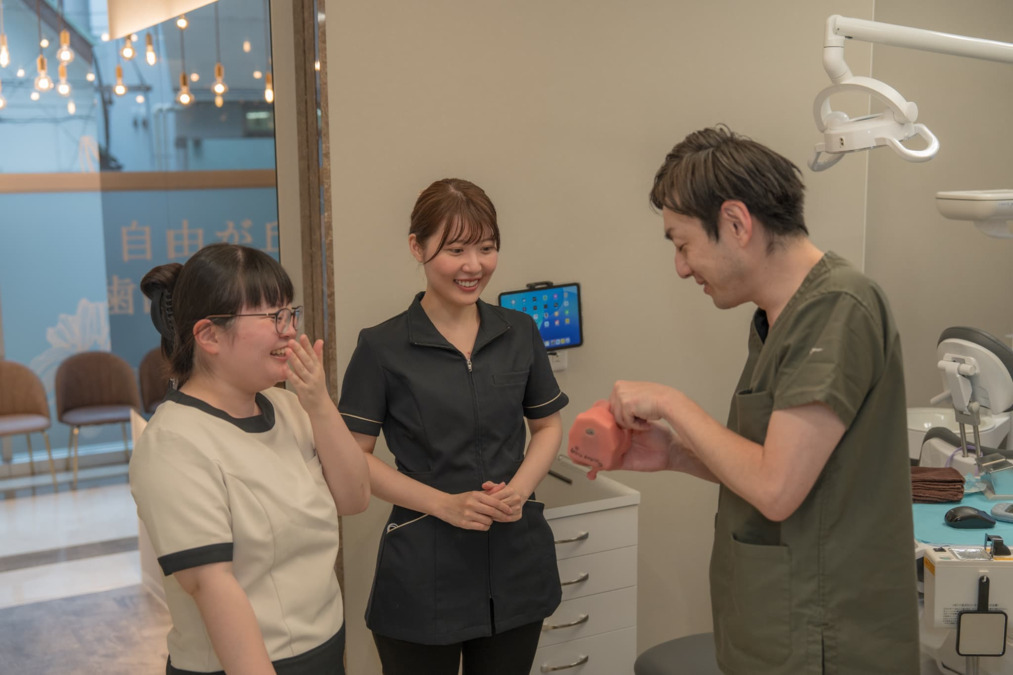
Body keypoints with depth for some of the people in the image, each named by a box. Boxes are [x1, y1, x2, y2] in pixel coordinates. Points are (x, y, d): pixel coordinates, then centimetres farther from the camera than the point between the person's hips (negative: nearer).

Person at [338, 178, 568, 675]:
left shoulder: (519, 333, 3)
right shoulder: (382, 348, -8)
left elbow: (548, 426, 11)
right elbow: (354, 458, -7)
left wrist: (519, 489, -7)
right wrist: (446, 504, -17)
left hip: (518, 564, 4)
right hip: (423, 574, -3)